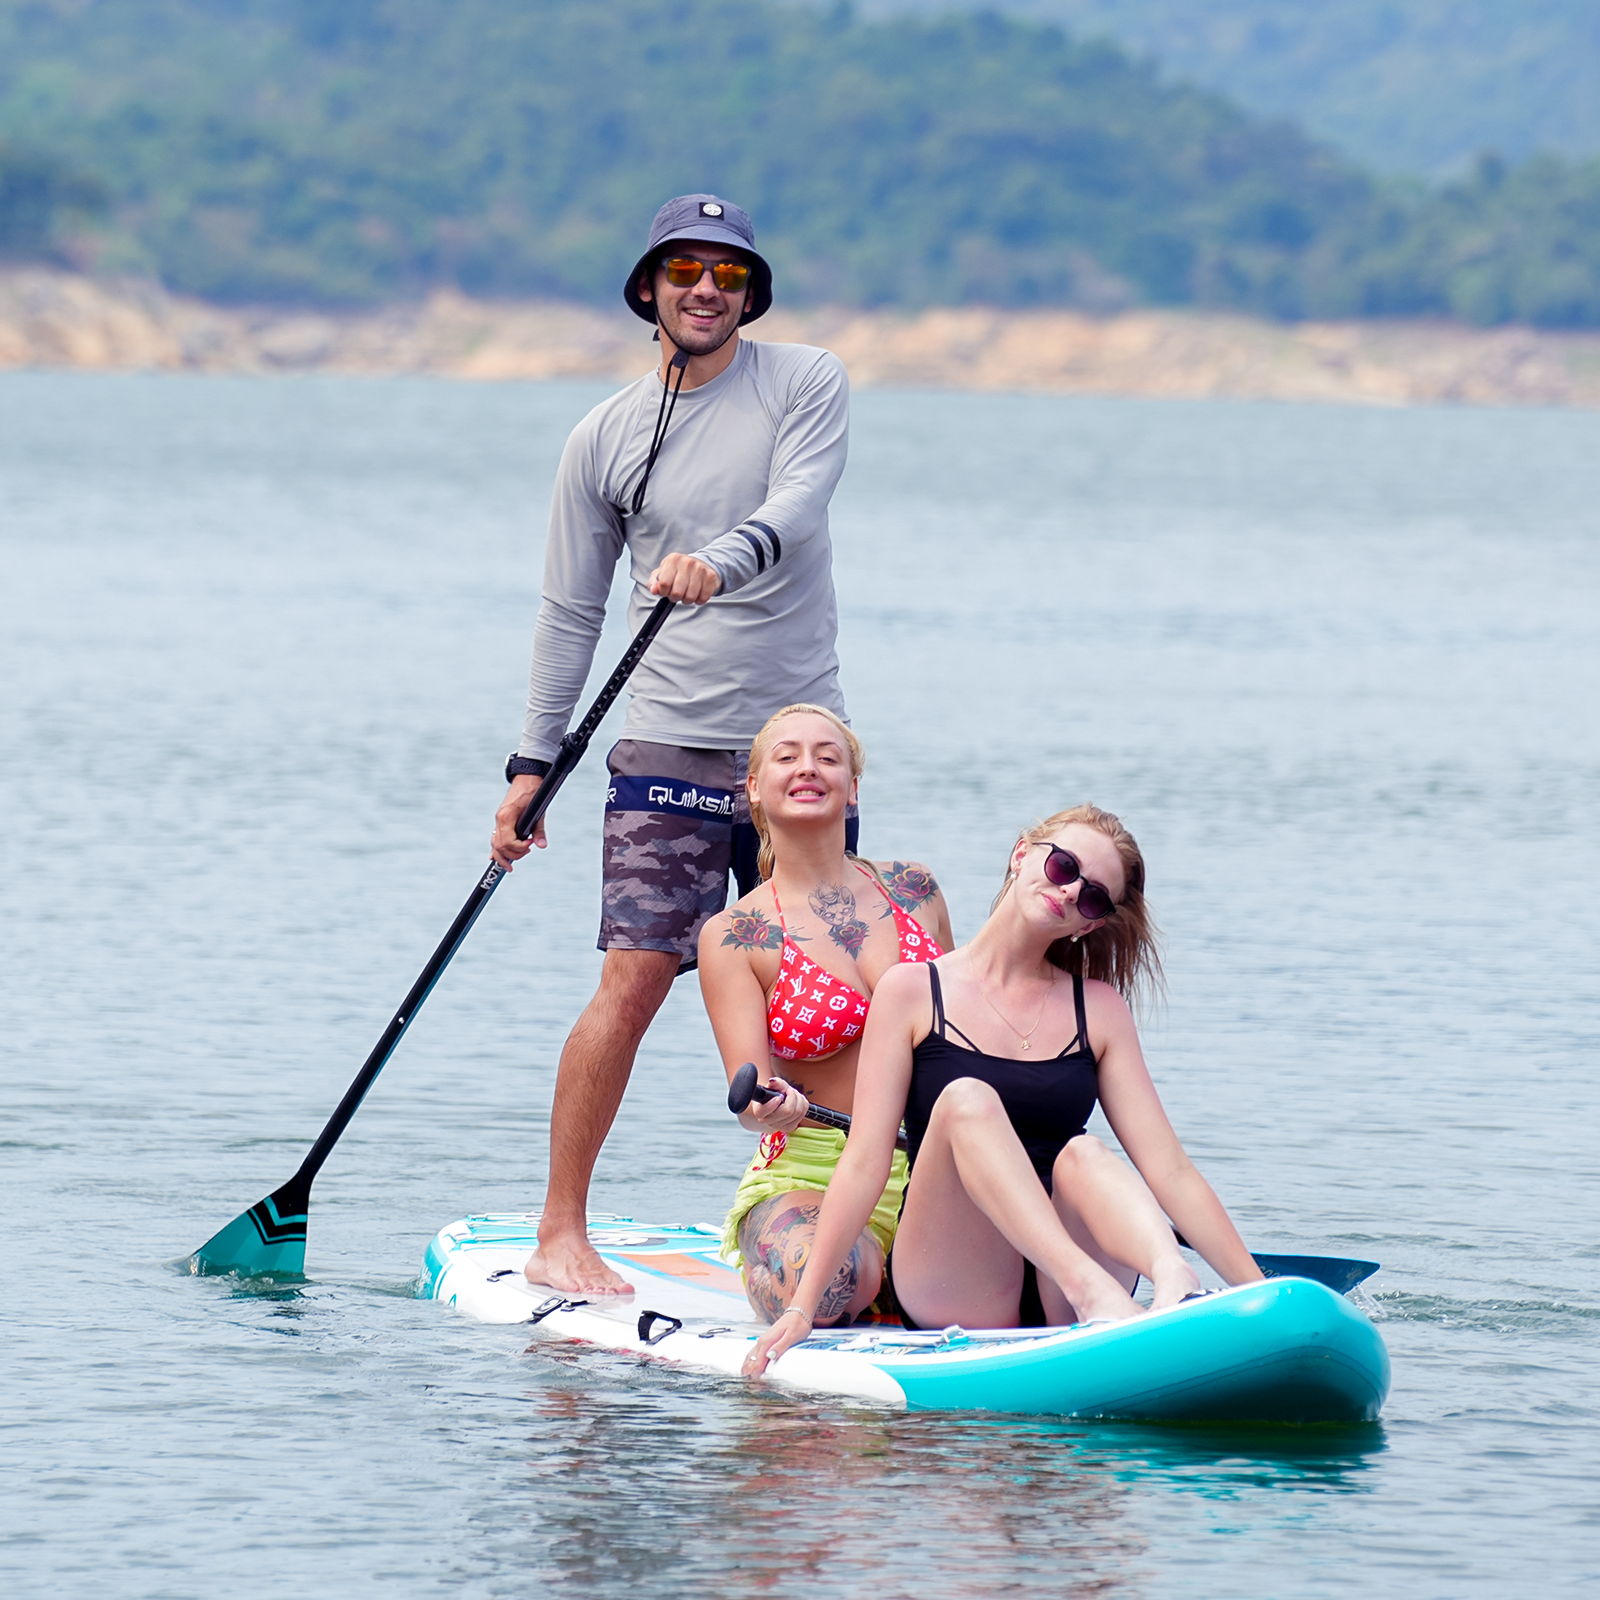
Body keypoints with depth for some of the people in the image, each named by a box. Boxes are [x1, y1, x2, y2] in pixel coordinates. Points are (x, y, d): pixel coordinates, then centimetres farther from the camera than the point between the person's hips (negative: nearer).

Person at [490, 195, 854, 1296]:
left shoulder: (808, 385, 3)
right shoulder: (606, 439, 6)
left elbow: (793, 509, -16)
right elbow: (571, 613, 10)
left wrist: (720, 562, -37)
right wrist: (534, 764, 6)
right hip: (672, 744, -1)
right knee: (636, 977, -11)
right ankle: (561, 1236, -8)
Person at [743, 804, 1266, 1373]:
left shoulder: (1098, 1009, 14)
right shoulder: (912, 992, 7)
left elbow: (1168, 1169, 7)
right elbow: (863, 1164, 1)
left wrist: (1257, 1288, -5)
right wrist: (802, 1308, -8)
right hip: (948, 1297, -2)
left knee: (1083, 1155, -28)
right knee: (968, 1101, -27)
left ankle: (1173, 1279, -57)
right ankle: (1092, 1287, -50)